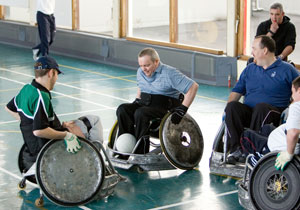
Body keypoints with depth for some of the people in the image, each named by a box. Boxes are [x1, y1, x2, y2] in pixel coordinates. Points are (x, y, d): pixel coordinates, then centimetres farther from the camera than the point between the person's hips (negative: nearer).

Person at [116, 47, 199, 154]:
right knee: (122, 109, -22)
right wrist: (137, 100, 15)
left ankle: (141, 152, -31)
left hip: (164, 107, -6)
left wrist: (182, 109, -18)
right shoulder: (140, 72, 11)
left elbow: (193, 86, -14)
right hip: (144, 104, 7)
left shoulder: (169, 73, -10)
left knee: (140, 113, -35)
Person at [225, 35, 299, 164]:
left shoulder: (287, 70, 7)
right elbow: (237, 91, 20)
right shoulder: (249, 69, 22)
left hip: (274, 113, -4)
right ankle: (235, 148, -34)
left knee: (261, 106, -37)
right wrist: (228, 108, 1)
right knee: (232, 106, -27)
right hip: (248, 112, 4)